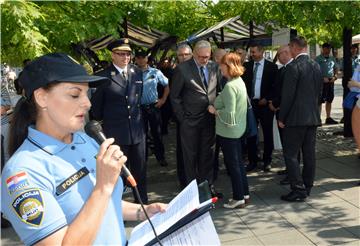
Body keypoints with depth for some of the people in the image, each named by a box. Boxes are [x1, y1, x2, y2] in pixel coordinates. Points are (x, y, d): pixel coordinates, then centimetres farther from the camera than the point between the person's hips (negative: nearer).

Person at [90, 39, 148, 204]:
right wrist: (102, 121, 12)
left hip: (137, 130, 4)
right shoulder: (103, 77, -9)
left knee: (140, 171, 14)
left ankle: (142, 204, 30)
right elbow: (96, 107, 1)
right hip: (115, 133, -4)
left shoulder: (137, 73, 5)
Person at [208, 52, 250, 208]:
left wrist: (215, 111, -11)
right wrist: (218, 105, 16)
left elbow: (229, 113, -26)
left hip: (228, 130, -10)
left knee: (232, 163, 2)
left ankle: (238, 198, 13)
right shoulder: (240, 82, 8)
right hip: (238, 128, 10)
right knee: (238, 162, 17)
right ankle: (244, 194, 27)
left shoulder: (230, 86, -22)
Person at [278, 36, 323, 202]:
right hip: (313, 117, 8)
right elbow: (319, 91, 14)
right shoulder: (316, 66, 9)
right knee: (309, 153, 13)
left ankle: (298, 190, -1)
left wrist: (281, 118, -7)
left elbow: (287, 95, -15)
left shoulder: (293, 67, -14)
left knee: (290, 154, -1)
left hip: (296, 118, -8)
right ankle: (307, 186, 23)